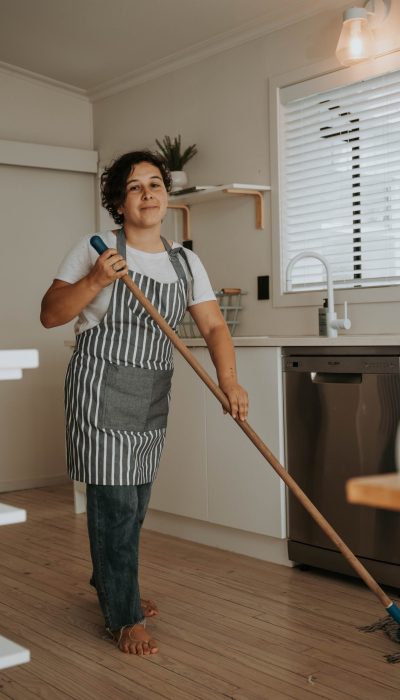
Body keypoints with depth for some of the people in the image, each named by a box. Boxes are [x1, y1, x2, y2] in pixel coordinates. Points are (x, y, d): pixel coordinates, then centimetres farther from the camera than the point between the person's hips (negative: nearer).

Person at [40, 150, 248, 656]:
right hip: (101, 390, -5)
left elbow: (213, 326, -1)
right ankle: (123, 617, 10)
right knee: (115, 501, -5)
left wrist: (229, 382, -17)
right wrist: (95, 281, -21)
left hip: (151, 397, 5)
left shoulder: (185, 262, 7)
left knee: (135, 501, 15)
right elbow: (50, 315, -5)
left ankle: (111, 586, 39)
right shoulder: (95, 250, -5)